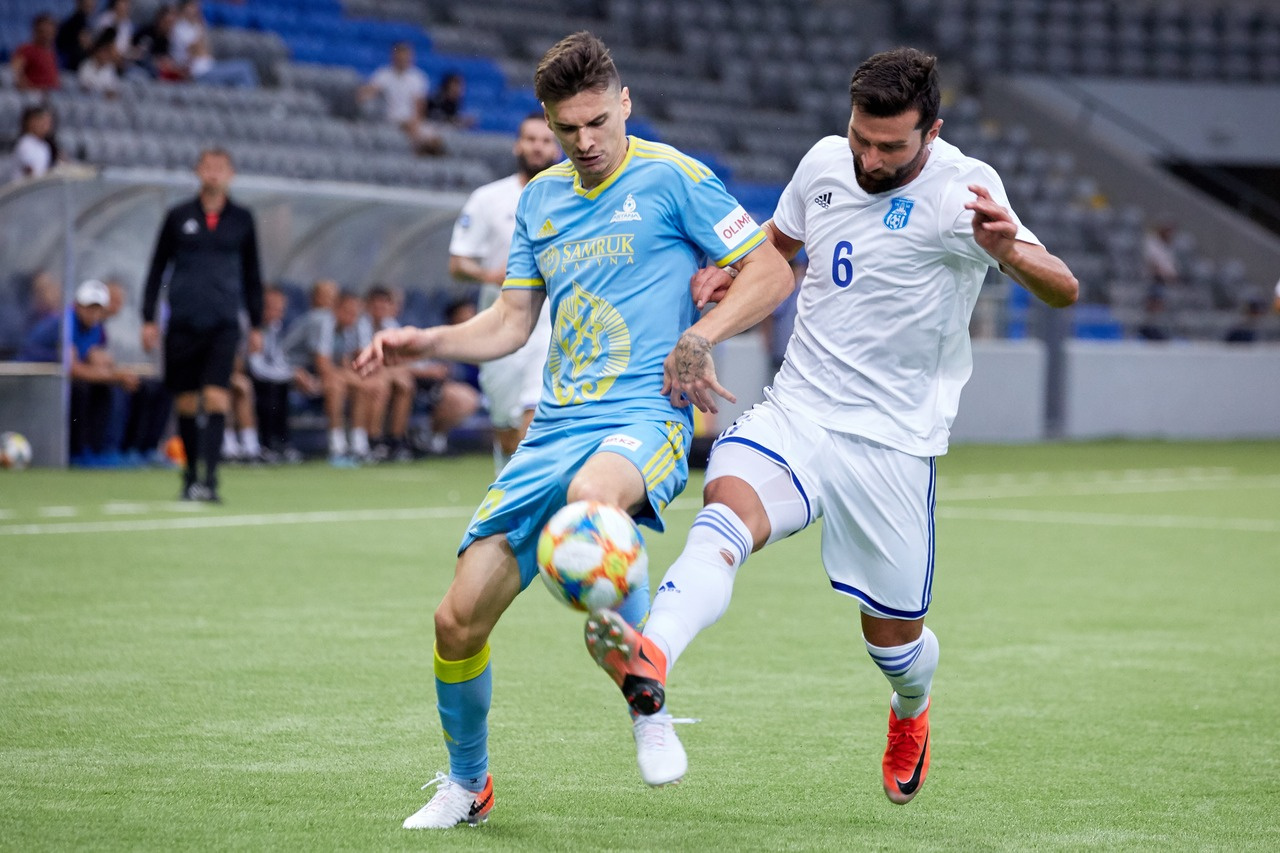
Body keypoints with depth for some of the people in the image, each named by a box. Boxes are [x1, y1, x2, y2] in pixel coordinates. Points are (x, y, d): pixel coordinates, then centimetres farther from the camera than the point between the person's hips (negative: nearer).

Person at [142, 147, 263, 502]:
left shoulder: (242, 219, 8)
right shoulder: (178, 216, 6)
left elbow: (251, 273, 15)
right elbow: (157, 268, 10)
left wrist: (255, 325, 13)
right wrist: (148, 319, 5)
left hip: (224, 325, -1)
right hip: (183, 323, 1)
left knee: (216, 399, -15)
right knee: (186, 403, 5)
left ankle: (210, 479, -20)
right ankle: (190, 476, 20)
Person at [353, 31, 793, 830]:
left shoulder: (670, 177, -2)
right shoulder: (540, 199, 16)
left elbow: (772, 269, -2)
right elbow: (510, 324, 21)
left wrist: (701, 336, -15)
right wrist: (424, 342, 5)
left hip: (645, 418, -6)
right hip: (554, 428, 6)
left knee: (591, 494, -43)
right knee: (459, 619, -2)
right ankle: (466, 784, 24)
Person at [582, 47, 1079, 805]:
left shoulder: (962, 190, -12)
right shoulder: (825, 162, 4)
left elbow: (1064, 291, -20)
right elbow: (778, 242, 25)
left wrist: (1009, 250, -42)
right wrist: (728, 272, 3)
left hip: (893, 442, -3)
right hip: (796, 413, 3)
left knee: (893, 636, 8)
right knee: (727, 514, -30)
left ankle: (911, 713, 46)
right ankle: (649, 664, -56)